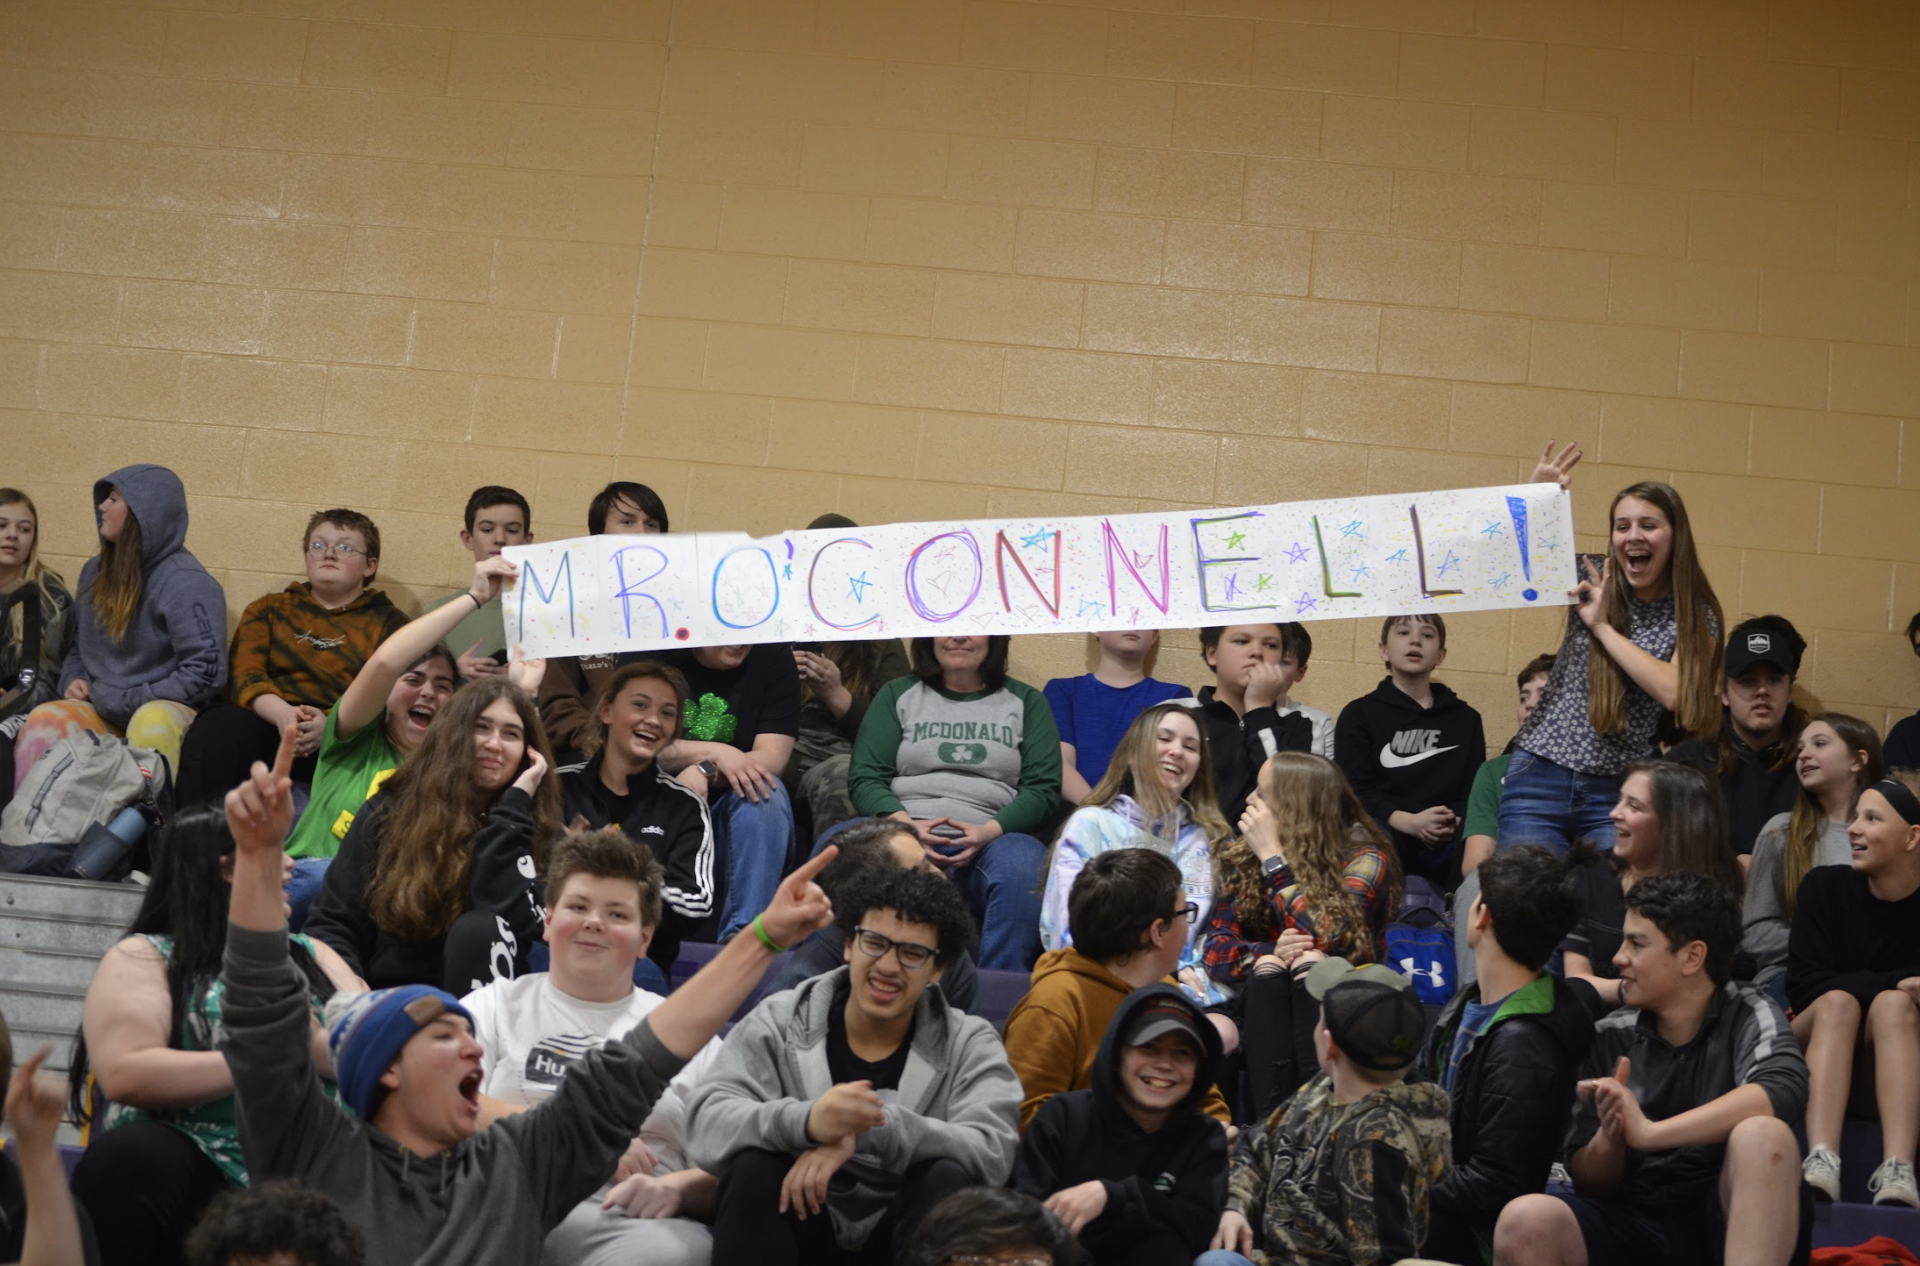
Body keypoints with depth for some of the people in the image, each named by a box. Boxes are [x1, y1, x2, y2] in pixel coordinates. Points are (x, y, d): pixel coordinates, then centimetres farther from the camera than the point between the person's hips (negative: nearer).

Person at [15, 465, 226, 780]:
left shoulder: (184, 582, -10)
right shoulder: (96, 570, 14)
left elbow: (206, 673, -16)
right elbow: (77, 647, 28)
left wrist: (127, 701, -13)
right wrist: (73, 681, 5)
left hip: (168, 711, -5)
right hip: (102, 712, 5)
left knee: (152, 721, -42)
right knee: (44, 719, -28)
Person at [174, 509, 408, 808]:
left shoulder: (388, 623, 22)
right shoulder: (268, 609, 29)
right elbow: (245, 674, 10)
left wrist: (331, 725, -20)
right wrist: (282, 713, -15)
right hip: (267, 722, 2)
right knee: (216, 726, -34)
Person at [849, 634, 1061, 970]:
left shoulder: (1026, 702, 20)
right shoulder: (898, 694, 22)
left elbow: (1043, 787, 8)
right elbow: (865, 777, 11)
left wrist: (989, 831, -12)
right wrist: (904, 823, -11)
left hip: (989, 839, 0)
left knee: (1024, 866, -36)